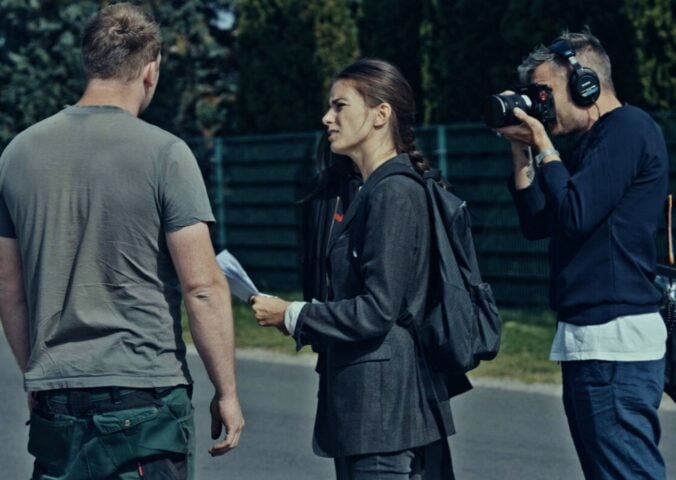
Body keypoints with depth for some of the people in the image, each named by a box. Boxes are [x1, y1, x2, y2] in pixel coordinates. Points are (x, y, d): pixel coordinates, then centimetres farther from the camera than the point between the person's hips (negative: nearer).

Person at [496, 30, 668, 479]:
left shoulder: (628, 130, -10)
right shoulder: (595, 142, 20)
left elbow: (576, 215, -18)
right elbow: (537, 223, 22)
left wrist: (545, 147, -6)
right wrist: (523, 151, 13)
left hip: (614, 340, -10)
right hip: (593, 339, 11)